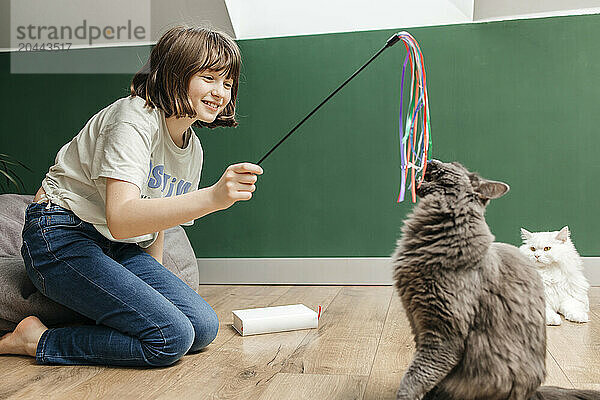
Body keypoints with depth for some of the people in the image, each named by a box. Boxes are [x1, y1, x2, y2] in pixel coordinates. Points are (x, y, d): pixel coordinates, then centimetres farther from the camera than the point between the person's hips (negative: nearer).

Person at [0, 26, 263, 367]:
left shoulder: (193, 149, 8)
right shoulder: (135, 118, -18)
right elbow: (121, 219, -34)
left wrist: (155, 282, 8)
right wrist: (213, 197, -44)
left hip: (121, 250, 8)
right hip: (63, 238, -7)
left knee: (203, 327, -9)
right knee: (171, 338, -20)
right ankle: (38, 341, -6)